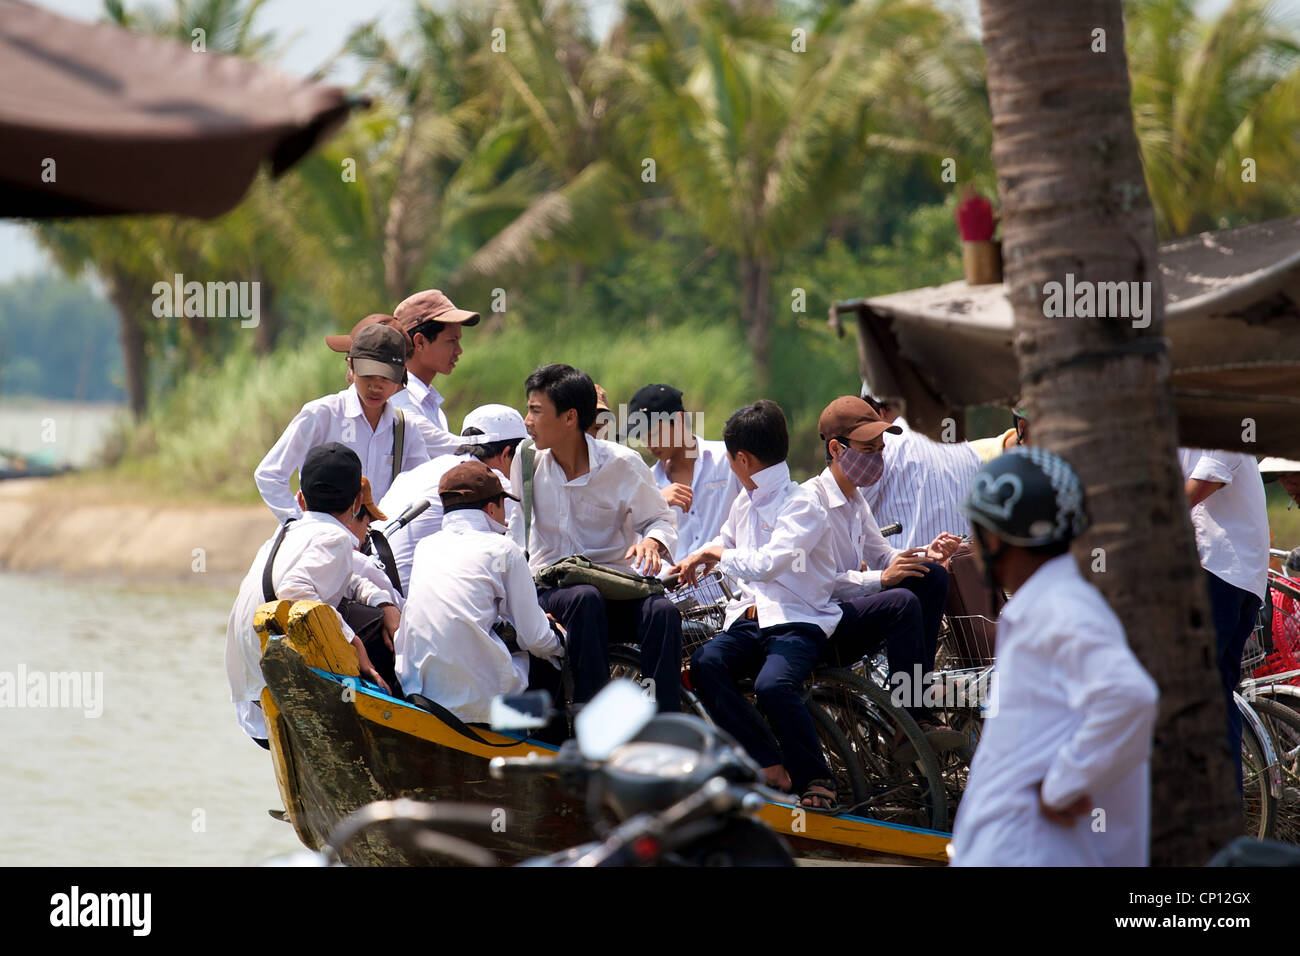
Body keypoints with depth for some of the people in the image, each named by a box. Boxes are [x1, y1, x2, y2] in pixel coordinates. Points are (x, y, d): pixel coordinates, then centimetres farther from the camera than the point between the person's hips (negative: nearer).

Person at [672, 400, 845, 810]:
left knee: (773, 684, -36)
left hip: (800, 622, -7)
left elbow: (764, 564, -25)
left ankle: (815, 779, -14)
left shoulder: (802, 506, -11)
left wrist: (714, 553, -10)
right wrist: (695, 562, 23)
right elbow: (726, 542, 39)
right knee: (706, 664, -23)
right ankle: (772, 768, -20)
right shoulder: (746, 501, 16)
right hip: (752, 616, 7)